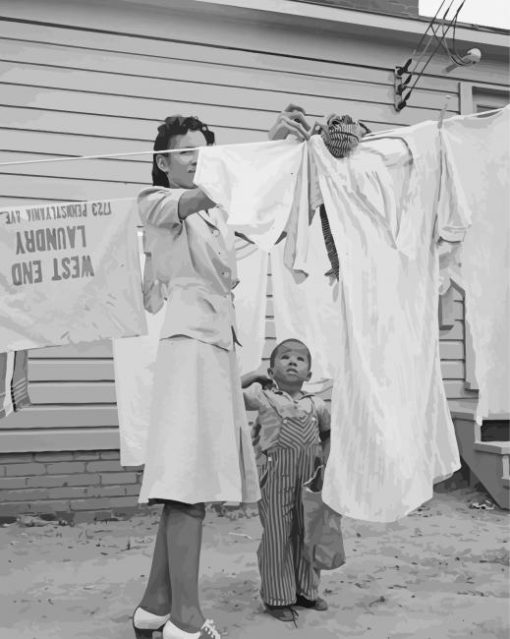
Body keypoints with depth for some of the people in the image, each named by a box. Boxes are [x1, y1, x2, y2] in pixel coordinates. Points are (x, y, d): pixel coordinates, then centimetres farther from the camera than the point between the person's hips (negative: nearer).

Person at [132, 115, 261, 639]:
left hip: (219, 340, 7)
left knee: (187, 482, 6)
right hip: (189, 338, -7)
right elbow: (193, 199, -17)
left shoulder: (217, 213, 27)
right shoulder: (156, 201, 3)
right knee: (190, 480, -13)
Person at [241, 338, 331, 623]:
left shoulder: (317, 404, 8)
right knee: (277, 535, 2)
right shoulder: (262, 396, -3)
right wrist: (252, 376, -6)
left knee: (307, 533, 13)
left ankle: (306, 590, 29)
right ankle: (277, 597, 16)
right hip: (275, 476, -4)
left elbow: (327, 432, 25)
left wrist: (325, 458, 11)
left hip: (308, 476, 4)